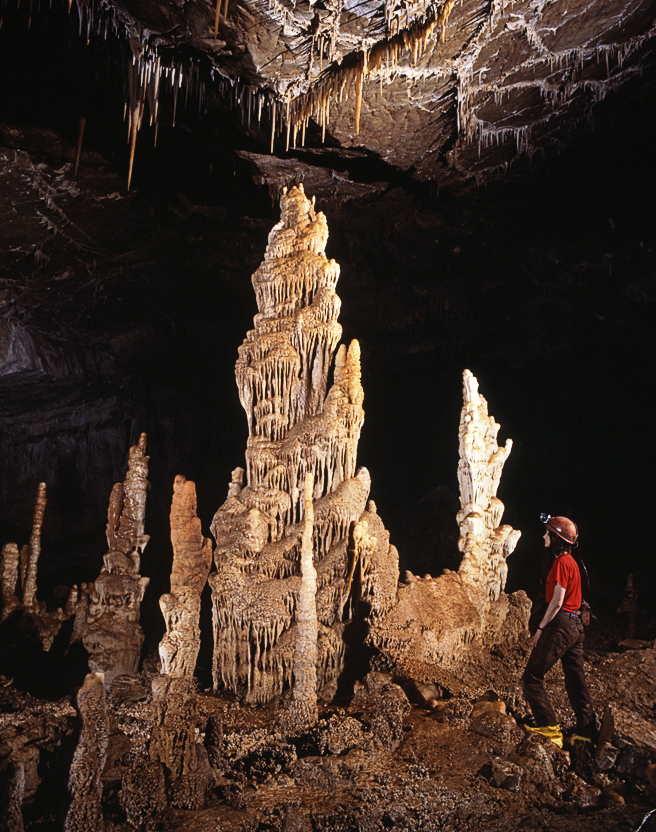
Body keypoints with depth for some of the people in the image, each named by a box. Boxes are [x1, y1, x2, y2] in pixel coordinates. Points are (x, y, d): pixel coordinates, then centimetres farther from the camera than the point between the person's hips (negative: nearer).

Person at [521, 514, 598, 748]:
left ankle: (549, 728, -4)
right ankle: (587, 731, 15)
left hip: (561, 624, -10)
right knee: (576, 680, 12)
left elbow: (557, 600, -17)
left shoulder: (562, 563, -14)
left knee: (532, 677, -3)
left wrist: (541, 628, -12)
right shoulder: (571, 562, 15)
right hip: (575, 624, 10)